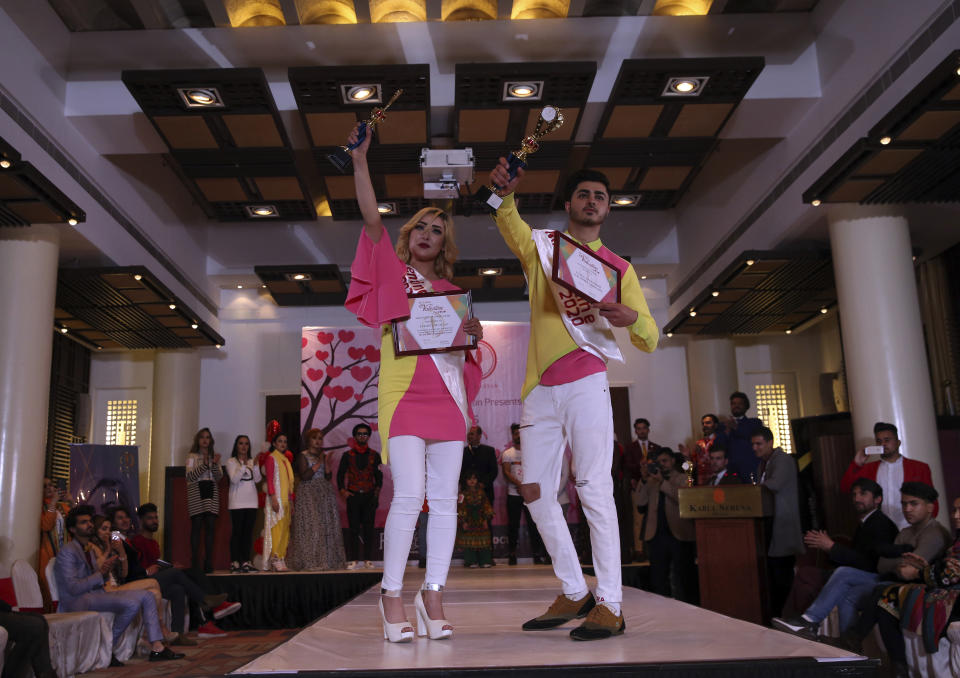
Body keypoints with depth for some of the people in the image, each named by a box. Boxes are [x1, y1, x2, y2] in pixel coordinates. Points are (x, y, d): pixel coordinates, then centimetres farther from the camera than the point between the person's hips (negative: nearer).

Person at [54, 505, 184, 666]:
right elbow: (73, 588, -18)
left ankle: (157, 648, -4)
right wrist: (101, 574, -13)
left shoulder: (87, 550, 21)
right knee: (131, 603, -29)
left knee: (146, 596, -1)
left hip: (95, 594, 10)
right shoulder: (68, 551, -9)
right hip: (77, 601, -10)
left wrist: (105, 571, 0)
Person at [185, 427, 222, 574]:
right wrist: (204, 465, -15)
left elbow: (219, 477, 7)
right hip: (196, 492, -3)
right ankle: (195, 562, -5)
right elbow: (190, 476, -5)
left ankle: (208, 562, 0)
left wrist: (215, 464, -10)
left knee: (211, 526, -3)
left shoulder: (214, 456, 17)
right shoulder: (192, 456, 8)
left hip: (211, 492, 3)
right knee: (196, 526, -7)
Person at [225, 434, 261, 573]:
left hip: (251, 501, 4)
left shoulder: (252, 461, 14)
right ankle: (235, 562, 0)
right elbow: (234, 479, -12)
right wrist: (244, 465, -19)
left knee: (248, 532, 4)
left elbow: (257, 479, 3)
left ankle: (246, 561, 7)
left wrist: (255, 466, -10)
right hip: (237, 502, -4)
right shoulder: (231, 461, 1)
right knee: (237, 531, -4)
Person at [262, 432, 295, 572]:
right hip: (277, 499, -7)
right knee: (277, 528, -12)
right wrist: (273, 498, -19)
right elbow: (269, 480, -10)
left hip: (286, 500, 7)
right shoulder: (271, 458, -2)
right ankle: (276, 560, -13)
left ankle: (282, 559, 6)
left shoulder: (285, 460, 20)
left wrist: (291, 501, 18)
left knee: (285, 529, 4)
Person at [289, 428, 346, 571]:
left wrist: (326, 462, -3)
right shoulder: (303, 456, 0)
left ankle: (326, 560, 2)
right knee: (310, 526, -11)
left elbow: (328, 477, 10)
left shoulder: (323, 456, 16)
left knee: (328, 526, -1)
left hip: (325, 494, 5)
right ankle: (311, 561, -9)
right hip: (308, 494, -5)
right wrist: (318, 463, -11)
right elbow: (304, 476, -12)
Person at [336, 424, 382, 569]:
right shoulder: (347, 455, 11)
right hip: (353, 496, 0)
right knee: (354, 528, -2)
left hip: (369, 496, 0)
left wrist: (377, 490, -3)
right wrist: (342, 490, 0)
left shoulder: (374, 455, 11)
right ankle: (353, 560, 1)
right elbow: (340, 474, 12)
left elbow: (379, 475, 9)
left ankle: (368, 559, 2)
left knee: (369, 528, -2)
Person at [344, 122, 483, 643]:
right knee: (409, 496, -12)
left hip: (447, 394, 4)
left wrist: (473, 334, -1)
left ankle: (433, 594, 8)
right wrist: (360, 161, -5)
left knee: (444, 499, 1)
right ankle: (391, 595, 0)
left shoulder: (450, 291, 21)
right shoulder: (391, 270, 11)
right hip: (403, 393, -4)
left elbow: (466, 340, 21)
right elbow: (371, 218, 0)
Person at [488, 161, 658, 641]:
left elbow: (649, 341, 4)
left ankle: (610, 605, -3)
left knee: (594, 491, -9)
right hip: (539, 389, 3)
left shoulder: (619, 268, 9)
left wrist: (633, 319, -19)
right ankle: (574, 592, 20)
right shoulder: (540, 245, 12)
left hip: (586, 385, -3)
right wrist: (505, 192, -34)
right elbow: (508, 222, -12)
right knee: (534, 490, 6)